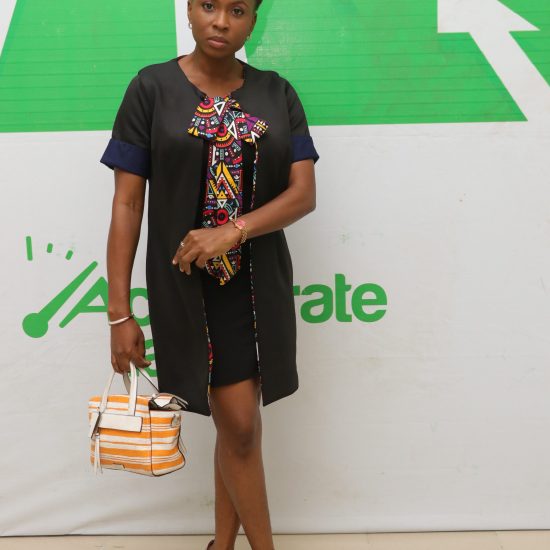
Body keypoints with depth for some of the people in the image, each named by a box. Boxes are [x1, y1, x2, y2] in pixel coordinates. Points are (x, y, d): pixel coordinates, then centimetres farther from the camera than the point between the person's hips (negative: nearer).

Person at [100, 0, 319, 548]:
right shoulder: (152, 87, -4)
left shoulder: (277, 93, 4)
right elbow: (127, 205, -6)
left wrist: (233, 230, -19)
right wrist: (119, 312, -9)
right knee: (240, 425, -1)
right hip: (187, 287, -3)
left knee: (235, 424, 12)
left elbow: (304, 193, -2)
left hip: (260, 285, 3)